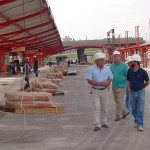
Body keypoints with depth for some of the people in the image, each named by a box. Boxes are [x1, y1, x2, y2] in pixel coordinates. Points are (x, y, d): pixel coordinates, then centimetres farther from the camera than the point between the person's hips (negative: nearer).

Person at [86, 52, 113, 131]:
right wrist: (100, 84, -19)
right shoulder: (91, 69, -9)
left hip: (104, 90, 4)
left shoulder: (107, 69, 2)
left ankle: (104, 122, 25)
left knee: (104, 108, 11)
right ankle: (97, 125, -6)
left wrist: (108, 82, -14)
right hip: (95, 91, -4)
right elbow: (89, 80, -13)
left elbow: (110, 78, 10)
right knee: (97, 108, -7)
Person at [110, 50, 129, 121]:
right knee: (117, 101, 14)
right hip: (114, 86, 6)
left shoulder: (124, 65, -8)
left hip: (121, 87, -6)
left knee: (119, 102, -4)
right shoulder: (111, 66, 9)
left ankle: (118, 116, 5)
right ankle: (125, 112, 32)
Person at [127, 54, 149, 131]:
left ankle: (140, 125, -2)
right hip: (132, 92, 4)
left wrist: (141, 87, 5)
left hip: (140, 92, -4)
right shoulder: (129, 71, -2)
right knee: (134, 109, 11)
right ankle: (136, 121, 27)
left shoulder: (143, 72, -13)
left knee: (140, 109, -4)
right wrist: (129, 87, 2)